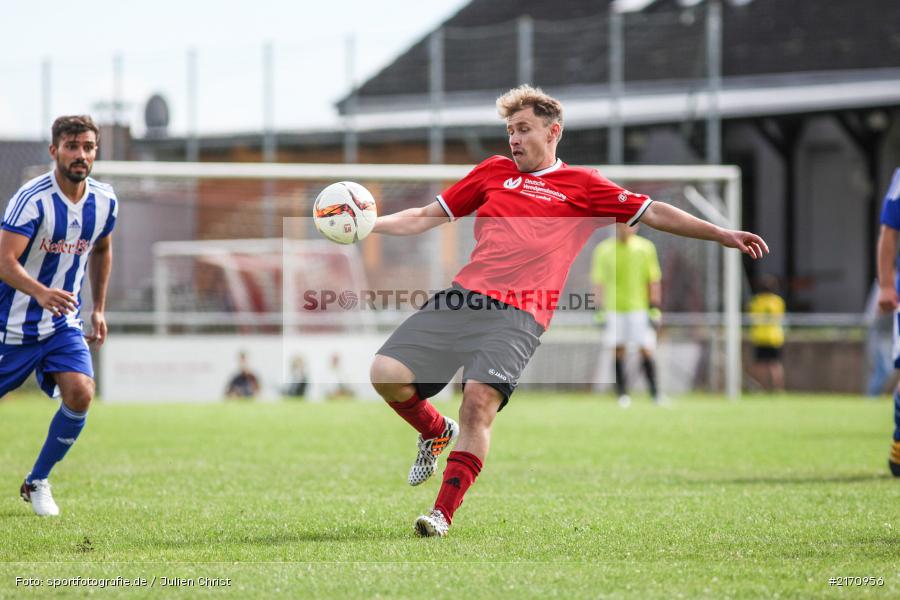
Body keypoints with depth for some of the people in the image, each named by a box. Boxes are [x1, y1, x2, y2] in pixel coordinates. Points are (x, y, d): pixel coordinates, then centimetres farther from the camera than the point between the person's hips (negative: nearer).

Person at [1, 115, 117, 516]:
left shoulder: (104, 201, -1)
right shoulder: (32, 199, -21)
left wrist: (99, 309, 19)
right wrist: (41, 292, -47)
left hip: (64, 323, 5)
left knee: (80, 395, -16)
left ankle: (37, 482, 4)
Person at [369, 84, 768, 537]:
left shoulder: (582, 185, 12)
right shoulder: (494, 172, 21)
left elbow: (653, 213, 12)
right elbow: (428, 216, 25)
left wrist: (722, 235, 5)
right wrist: (365, 225, 14)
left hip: (517, 316, -4)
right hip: (462, 297, 4)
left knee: (479, 401, -24)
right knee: (386, 373, -10)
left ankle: (443, 513, -15)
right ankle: (436, 432, 21)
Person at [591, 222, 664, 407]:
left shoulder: (645, 248, 2)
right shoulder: (604, 250, 3)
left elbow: (654, 280, 5)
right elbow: (598, 281, 6)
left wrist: (654, 309, 0)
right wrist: (600, 310, 1)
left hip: (639, 308, -1)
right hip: (614, 309, 1)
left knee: (646, 350, -6)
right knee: (618, 350, -2)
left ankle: (655, 393, -1)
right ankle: (622, 394, 4)